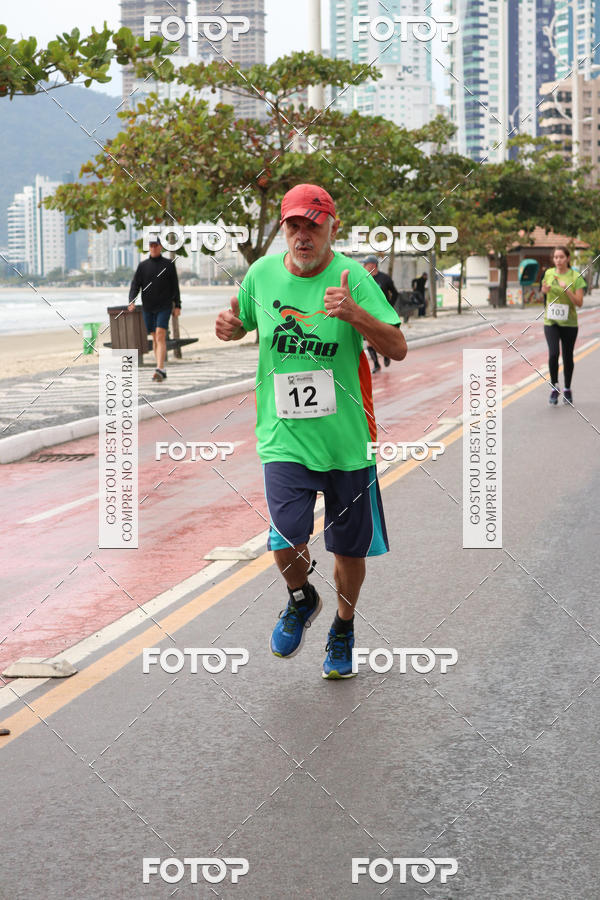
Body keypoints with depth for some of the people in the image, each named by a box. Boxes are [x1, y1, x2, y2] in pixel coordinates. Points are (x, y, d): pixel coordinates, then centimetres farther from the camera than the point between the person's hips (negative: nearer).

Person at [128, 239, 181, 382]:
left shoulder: (169, 264, 4)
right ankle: (162, 370, 16)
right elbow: (135, 284, 3)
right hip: (148, 308, 3)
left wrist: (177, 306, 0)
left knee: (160, 336, -16)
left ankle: (160, 369, -24)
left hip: (164, 307, -3)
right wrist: (132, 300, -14)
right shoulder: (143, 265, 8)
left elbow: (175, 286, 5)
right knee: (154, 339, 7)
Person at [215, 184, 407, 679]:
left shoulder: (352, 277, -8)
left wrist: (353, 313, -29)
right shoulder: (262, 273, 1)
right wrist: (230, 326, -3)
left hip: (347, 439, -1)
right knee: (287, 541, -15)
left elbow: (397, 347, -13)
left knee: (350, 548, 10)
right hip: (284, 438, 1)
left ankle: (343, 628, 39)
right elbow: (242, 324, 20)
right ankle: (301, 600, 20)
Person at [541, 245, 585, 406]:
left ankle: (567, 390, 25)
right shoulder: (549, 273, 3)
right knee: (553, 354, -16)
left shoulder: (575, 277, -6)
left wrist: (567, 289, -22)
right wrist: (545, 290, -1)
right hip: (551, 322, 1)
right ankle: (554, 388, -1)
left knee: (568, 357, 6)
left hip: (569, 322, -1)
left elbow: (579, 302, -10)